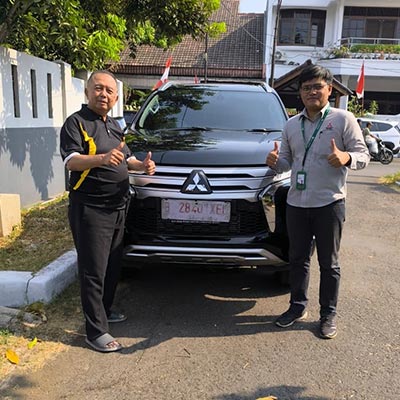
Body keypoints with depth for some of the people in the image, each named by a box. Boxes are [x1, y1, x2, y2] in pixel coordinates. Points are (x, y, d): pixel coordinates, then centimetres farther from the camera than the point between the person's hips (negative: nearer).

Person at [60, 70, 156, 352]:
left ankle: (105, 310, 36)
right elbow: (71, 161, -22)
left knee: (113, 265, 17)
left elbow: (126, 158, 27)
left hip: (118, 207, 8)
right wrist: (102, 158, -39)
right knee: (94, 271, -3)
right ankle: (96, 331, 6)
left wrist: (142, 165, 5)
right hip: (90, 209, -8)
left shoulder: (114, 126, 17)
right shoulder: (76, 122, -8)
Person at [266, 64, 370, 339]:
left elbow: (363, 155, -4)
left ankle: (329, 314, 22)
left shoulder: (343, 119, -2)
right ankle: (298, 306, 30)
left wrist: (347, 158, -26)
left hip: (329, 203, -4)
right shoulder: (292, 125, 13)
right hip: (296, 203, 5)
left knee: (329, 263, 7)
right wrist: (275, 162, -5)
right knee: (298, 259, 14)